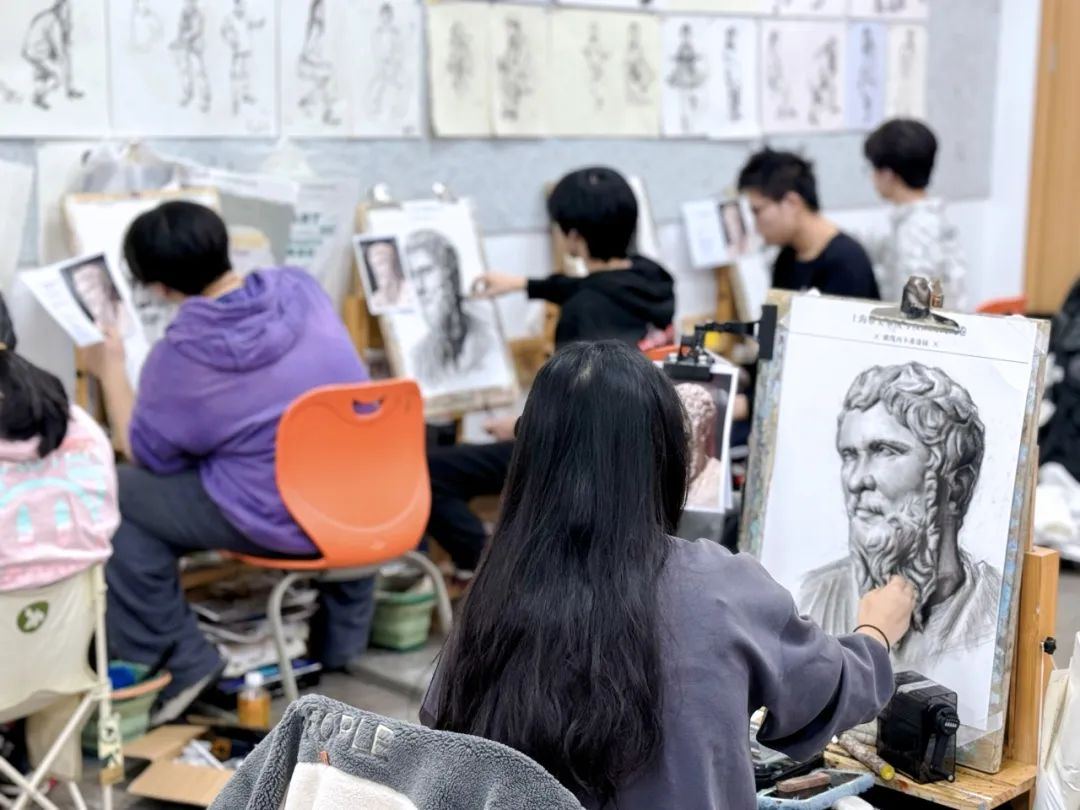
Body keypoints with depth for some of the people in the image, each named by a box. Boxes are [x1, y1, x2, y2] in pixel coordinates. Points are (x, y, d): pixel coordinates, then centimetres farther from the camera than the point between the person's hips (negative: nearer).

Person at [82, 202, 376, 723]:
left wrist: (110, 371, 14)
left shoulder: (181, 355, -15)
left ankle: (179, 662, 11)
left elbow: (145, 454, 1)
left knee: (119, 500, 6)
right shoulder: (300, 288, 0)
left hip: (283, 522, -6)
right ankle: (342, 636, 45)